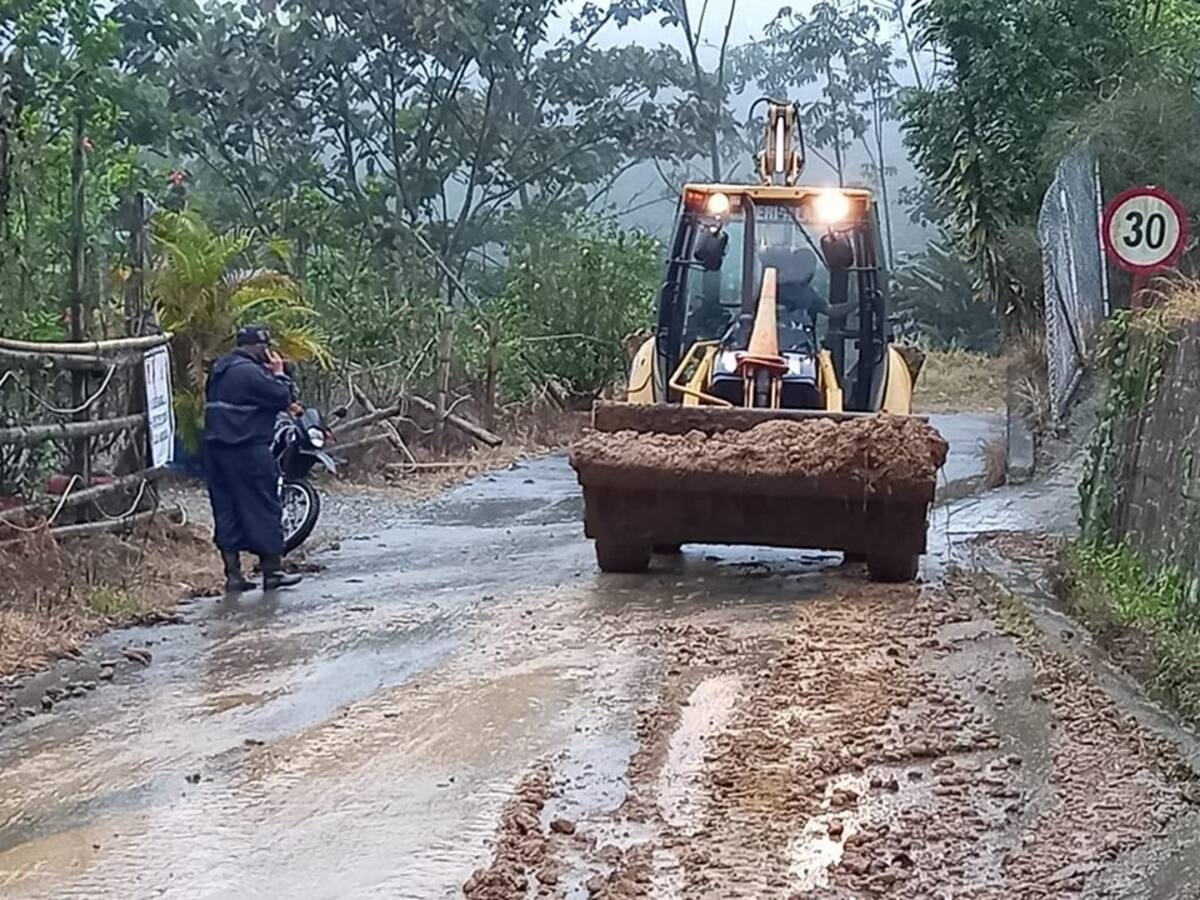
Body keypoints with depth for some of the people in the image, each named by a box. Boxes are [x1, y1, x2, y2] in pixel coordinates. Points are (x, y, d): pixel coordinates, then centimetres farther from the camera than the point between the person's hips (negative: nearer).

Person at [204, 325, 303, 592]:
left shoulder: (220, 370, 15)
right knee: (263, 509, 0)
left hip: (216, 449, 9)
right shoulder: (249, 372, -15)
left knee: (227, 510, 8)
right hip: (247, 451, -9)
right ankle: (272, 571, 5)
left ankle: (233, 574, 9)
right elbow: (283, 398, -16)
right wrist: (279, 374, 1)